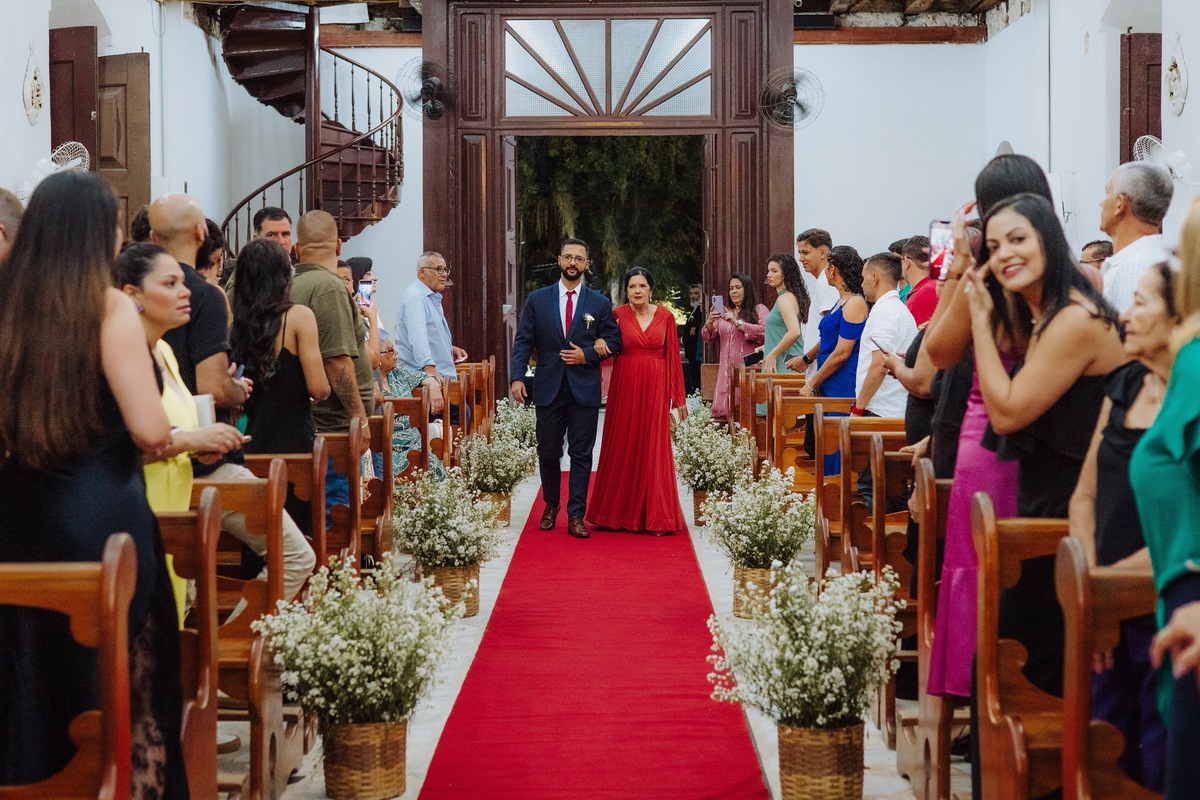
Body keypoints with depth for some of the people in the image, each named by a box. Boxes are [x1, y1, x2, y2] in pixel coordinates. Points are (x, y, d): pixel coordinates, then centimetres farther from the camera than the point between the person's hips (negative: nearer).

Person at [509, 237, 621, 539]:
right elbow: (523, 341, 2)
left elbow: (614, 341, 7)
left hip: (585, 389, -1)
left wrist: (588, 354, -10)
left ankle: (576, 516, 4)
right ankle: (551, 506, 29)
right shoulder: (537, 299, 5)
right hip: (549, 387, 1)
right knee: (548, 453, 9)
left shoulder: (599, 303, 4)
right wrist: (516, 377, -10)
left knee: (581, 454, 0)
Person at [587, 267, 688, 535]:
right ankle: (620, 513, 14)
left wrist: (679, 396, 2)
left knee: (653, 449, 1)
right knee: (622, 448, 4)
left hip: (654, 388, 0)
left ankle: (655, 516, 7)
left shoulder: (665, 316, 2)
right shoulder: (617, 315, 1)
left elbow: (673, 356, 3)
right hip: (624, 387, 0)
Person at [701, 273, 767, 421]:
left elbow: (764, 332, -11)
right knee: (724, 411, -8)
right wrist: (710, 323, -6)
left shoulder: (759, 310, 7)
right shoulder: (723, 313, 21)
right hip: (726, 370, 4)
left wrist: (737, 323, -13)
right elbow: (707, 337, 15)